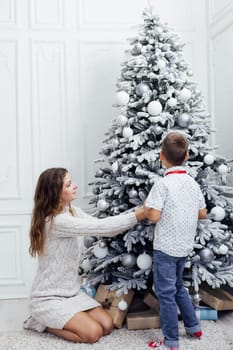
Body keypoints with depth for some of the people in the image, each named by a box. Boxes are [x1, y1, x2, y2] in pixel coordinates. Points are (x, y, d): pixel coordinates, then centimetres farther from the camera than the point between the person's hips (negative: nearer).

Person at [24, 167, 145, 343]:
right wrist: (138, 215, -29)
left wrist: (140, 210, -12)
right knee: (93, 332, -19)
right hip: (49, 298, -8)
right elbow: (100, 227, -31)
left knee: (107, 325, -3)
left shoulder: (73, 211, 3)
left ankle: (51, 319, 16)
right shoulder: (55, 221, -26)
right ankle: (42, 323, 3)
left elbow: (101, 228, -5)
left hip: (71, 292, 9)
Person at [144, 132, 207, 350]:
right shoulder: (193, 183, 3)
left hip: (166, 247, -7)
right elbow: (202, 214, 10)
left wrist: (145, 208, -2)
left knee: (165, 293, 3)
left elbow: (154, 216, -22)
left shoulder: (162, 183, -17)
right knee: (178, 286, 25)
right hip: (184, 246, 7)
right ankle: (193, 327, 35)